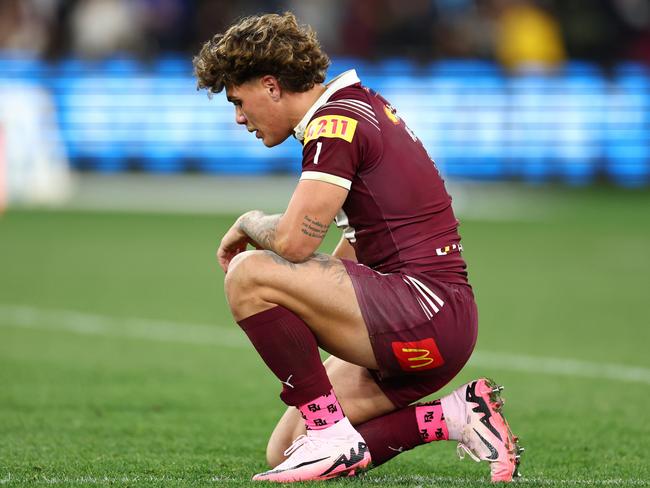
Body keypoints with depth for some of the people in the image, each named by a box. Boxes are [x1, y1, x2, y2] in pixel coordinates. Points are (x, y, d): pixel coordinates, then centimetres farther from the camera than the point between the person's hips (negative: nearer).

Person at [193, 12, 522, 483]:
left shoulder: (335, 122, -12)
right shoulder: (361, 106, 19)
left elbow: (292, 242, -21)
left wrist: (248, 222, 0)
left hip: (428, 312, -10)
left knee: (249, 274, -18)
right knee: (284, 452, 8)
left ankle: (330, 434, -13)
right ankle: (457, 416, 7)